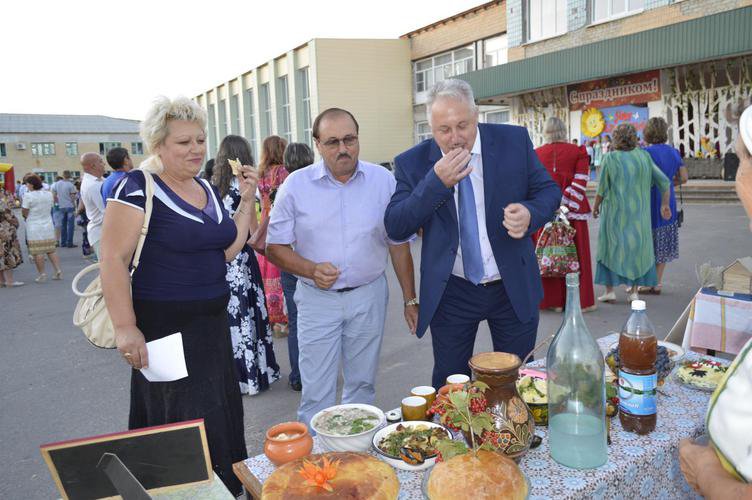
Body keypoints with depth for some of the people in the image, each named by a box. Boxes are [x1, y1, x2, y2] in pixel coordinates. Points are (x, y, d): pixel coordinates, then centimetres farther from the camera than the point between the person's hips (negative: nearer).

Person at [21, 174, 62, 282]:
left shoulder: (28, 196, -13)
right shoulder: (49, 194, 3)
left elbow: (24, 213, -9)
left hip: (34, 228, -5)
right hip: (48, 226, 5)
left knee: (38, 253, 1)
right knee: (51, 250, 12)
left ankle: (42, 274, 4)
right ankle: (58, 271, 8)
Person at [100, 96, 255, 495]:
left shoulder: (207, 190, 8)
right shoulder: (137, 188, -13)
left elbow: (227, 250, 10)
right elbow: (113, 259, -17)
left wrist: (246, 200, 2)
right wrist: (125, 327, -22)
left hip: (212, 323, 7)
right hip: (163, 327, -7)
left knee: (220, 415, 18)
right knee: (181, 421, 4)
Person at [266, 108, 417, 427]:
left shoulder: (383, 180, -1)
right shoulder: (296, 185, -5)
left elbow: (399, 244, 4)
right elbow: (275, 247, -2)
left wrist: (410, 299, 4)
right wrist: (311, 270, -20)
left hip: (369, 295, 2)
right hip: (317, 299, -1)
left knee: (362, 384, 16)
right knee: (316, 392, 3)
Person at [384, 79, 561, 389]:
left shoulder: (514, 141, -5)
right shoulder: (413, 163, -7)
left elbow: (549, 190, 3)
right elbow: (395, 229, -13)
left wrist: (530, 213, -21)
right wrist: (436, 183, -26)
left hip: (514, 289, 1)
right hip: (450, 294, 0)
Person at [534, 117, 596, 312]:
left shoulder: (536, 154, 2)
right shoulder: (578, 152, -1)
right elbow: (580, 183, -11)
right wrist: (566, 205, -13)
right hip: (572, 212, -1)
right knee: (576, 254, 8)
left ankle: (553, 300, 14)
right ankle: (580, 301, 14)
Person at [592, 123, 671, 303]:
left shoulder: (610, 158, -10)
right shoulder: (644, 156, -1)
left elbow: (602, 189, -8)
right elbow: (664, 182, 1)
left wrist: (595, 206, 8)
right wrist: (664, 204, 12)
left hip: (615, 212, -2)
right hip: (638, 212, 3)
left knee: (612, 246, 9)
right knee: (636, 247, 14)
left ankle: (610, 290, 8)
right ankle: (634, 290, 16)